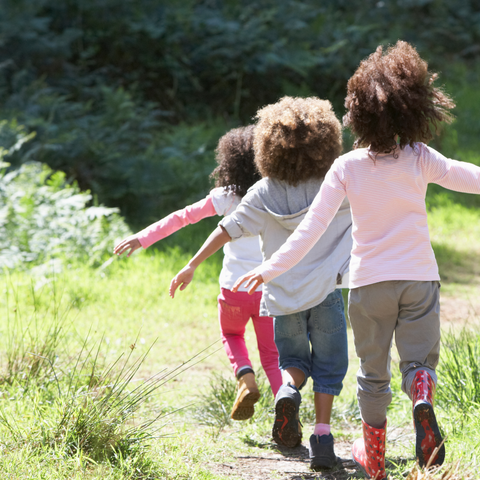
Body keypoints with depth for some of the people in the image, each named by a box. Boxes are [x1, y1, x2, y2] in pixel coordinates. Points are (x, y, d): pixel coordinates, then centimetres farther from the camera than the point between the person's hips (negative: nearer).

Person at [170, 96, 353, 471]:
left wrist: (192, 266, 0)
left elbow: (228, 230, -4)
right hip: (325, 292, -1)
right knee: (328, 366, 8)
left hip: (282, 296, 2)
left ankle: (288, 390, -10)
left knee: (294, 359, 22)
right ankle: (322, 435, -7)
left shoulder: (263, 194, 0)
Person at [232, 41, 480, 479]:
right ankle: (423, 399, -29)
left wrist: (271, 269, -6)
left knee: (373, 372, 16)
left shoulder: (347, 167, -7)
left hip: (369, 282, 1)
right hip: (419, 278, -1)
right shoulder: (421, 160, -8)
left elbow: (313, 227, -10)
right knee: (419, 359, 7)